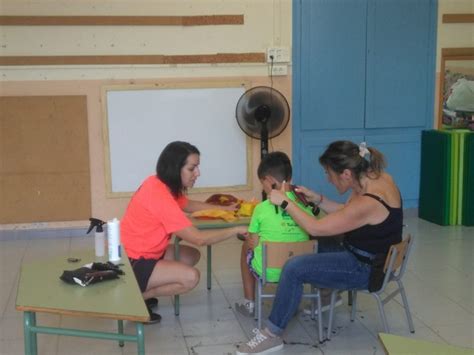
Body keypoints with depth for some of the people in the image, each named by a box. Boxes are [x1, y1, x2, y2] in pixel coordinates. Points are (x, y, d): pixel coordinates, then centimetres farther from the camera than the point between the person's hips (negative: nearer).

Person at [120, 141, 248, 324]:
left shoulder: (161, 184, 2)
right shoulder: (160, 196, -27)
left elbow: (188, 205, 22)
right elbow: (198, 238, -26)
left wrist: (224, 209, 12)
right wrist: (237, 229, -17)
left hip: (140, 253, 10)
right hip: (130, 263, -10)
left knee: (192, 255, 14)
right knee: (191, 277, -20)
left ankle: (141, 292, 11)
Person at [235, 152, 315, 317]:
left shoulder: (261, 209, -12)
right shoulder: (304, 205, -5)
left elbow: (252, 243, -4)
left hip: (268, 271, -3)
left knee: (246, 248, 26)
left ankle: (249, 303, 28)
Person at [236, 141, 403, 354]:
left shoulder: (367, 204, -32)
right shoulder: (374, 177, -4)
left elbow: (315, 228, -24)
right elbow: (345, 213, 13)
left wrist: (285, 202, -14)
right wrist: (318, 200, 1)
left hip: (367, 268, -10)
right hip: (369, 255, 10)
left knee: (294, 268, -18)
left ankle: (272, 335, -7)